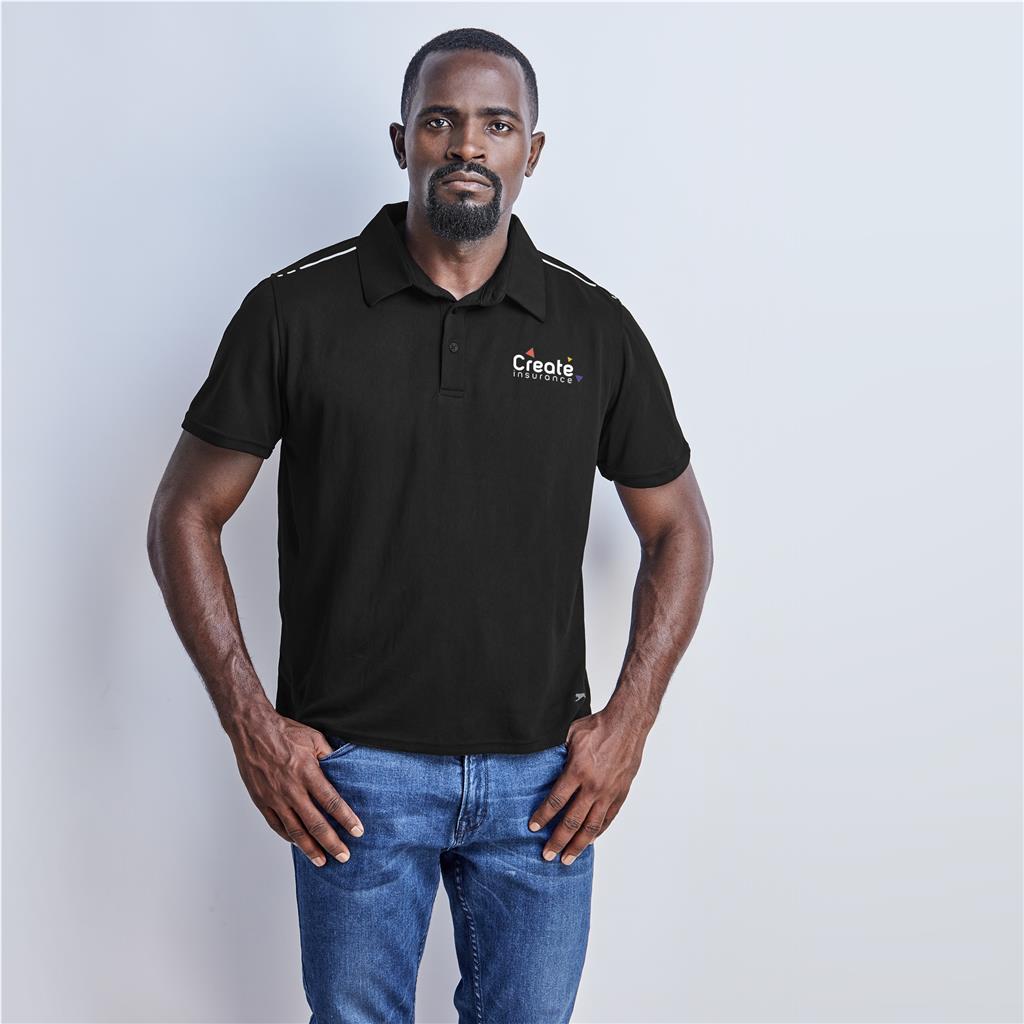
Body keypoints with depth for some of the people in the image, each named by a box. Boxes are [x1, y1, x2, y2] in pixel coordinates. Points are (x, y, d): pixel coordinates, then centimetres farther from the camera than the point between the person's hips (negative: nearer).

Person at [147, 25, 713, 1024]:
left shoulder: (595, 327, -1)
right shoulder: (295, 310, -6)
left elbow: (677, 529, 8)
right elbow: (184, 516, -1)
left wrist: (629, 721, -1)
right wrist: (250, 723, -8)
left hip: (542, 774, 2)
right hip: (351, 770, -1)